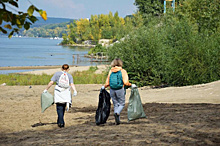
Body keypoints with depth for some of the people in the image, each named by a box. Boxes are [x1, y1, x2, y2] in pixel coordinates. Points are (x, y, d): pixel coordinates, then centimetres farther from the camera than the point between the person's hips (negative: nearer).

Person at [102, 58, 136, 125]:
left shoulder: (111, 71, 4)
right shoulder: (123, 71, -5)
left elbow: (107, 83, 3)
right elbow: (126, 83, -14)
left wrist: (104, 87, 23)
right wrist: (131, 85, 2)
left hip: (112, 90, 3)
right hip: (120, 90, -3)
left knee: (115, 105, 13)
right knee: (122, 104, 10)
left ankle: (117, 121, 8)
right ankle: (117, 113, -21)